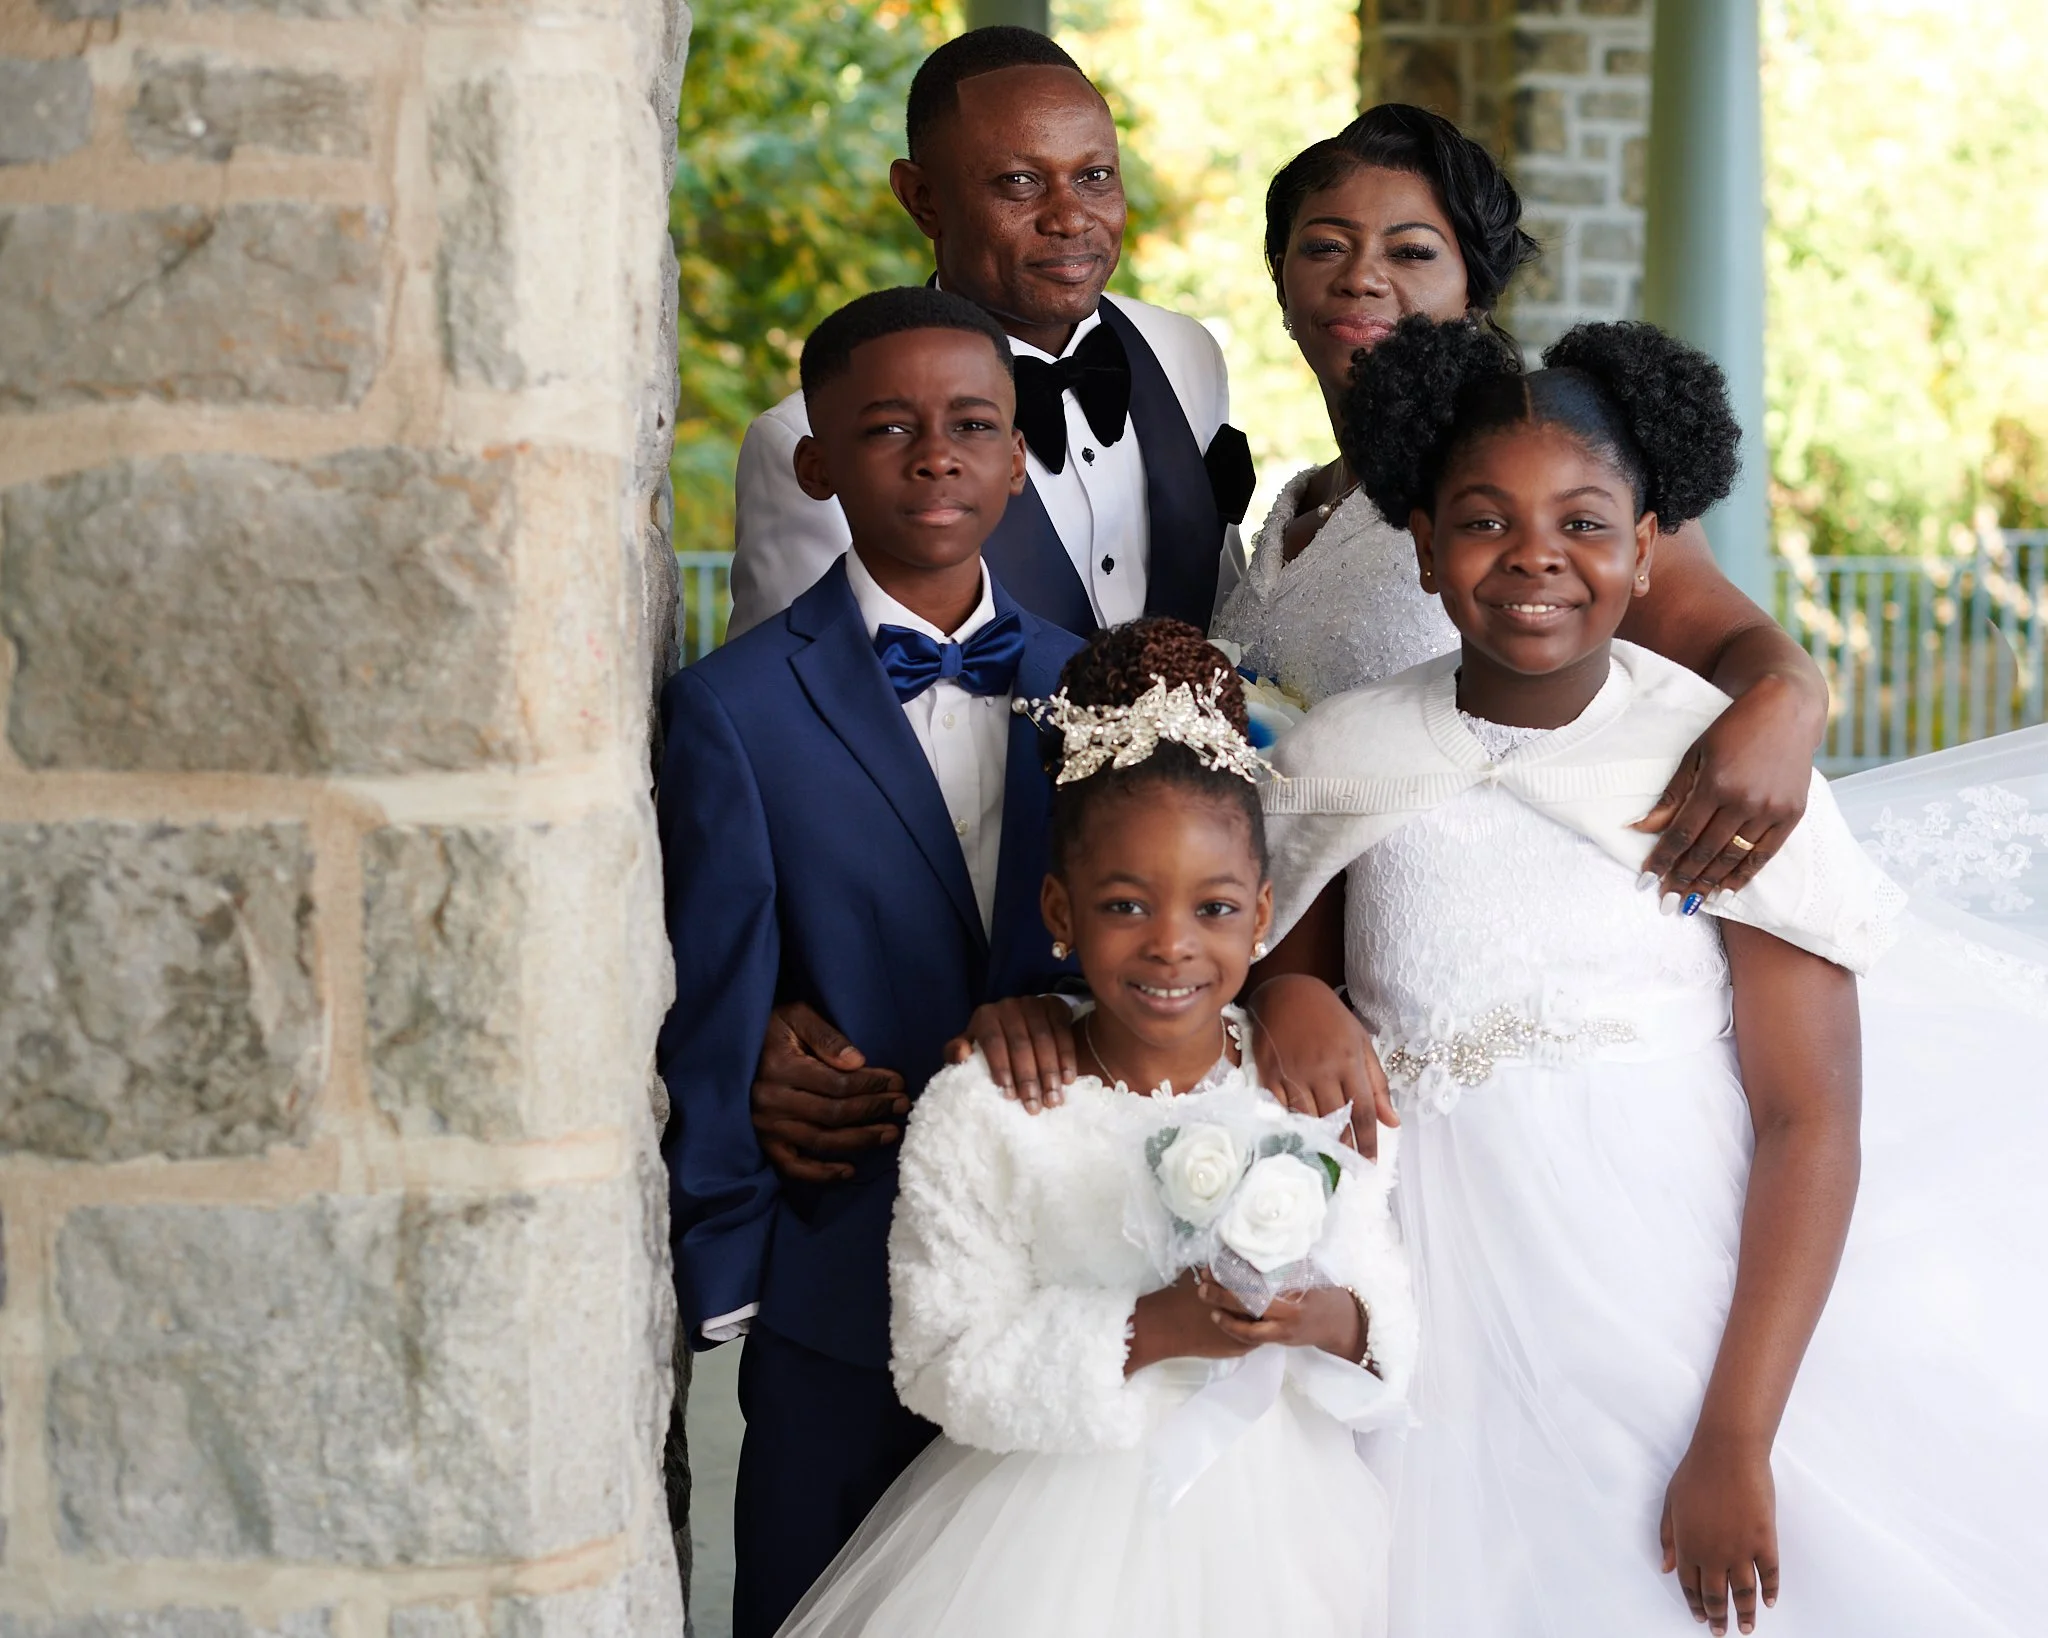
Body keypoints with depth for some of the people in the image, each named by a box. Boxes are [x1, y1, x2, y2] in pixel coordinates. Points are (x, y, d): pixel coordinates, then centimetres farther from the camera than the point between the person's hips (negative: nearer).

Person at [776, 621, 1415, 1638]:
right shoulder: (978, 1116, -11)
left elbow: (1395, 1340, 0)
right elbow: (944, 1368, -14)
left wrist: (1330, 1320, -21)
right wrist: (1148, 1332, -24)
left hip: (1278, 1533, 3)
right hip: (1064, 1543, -2)